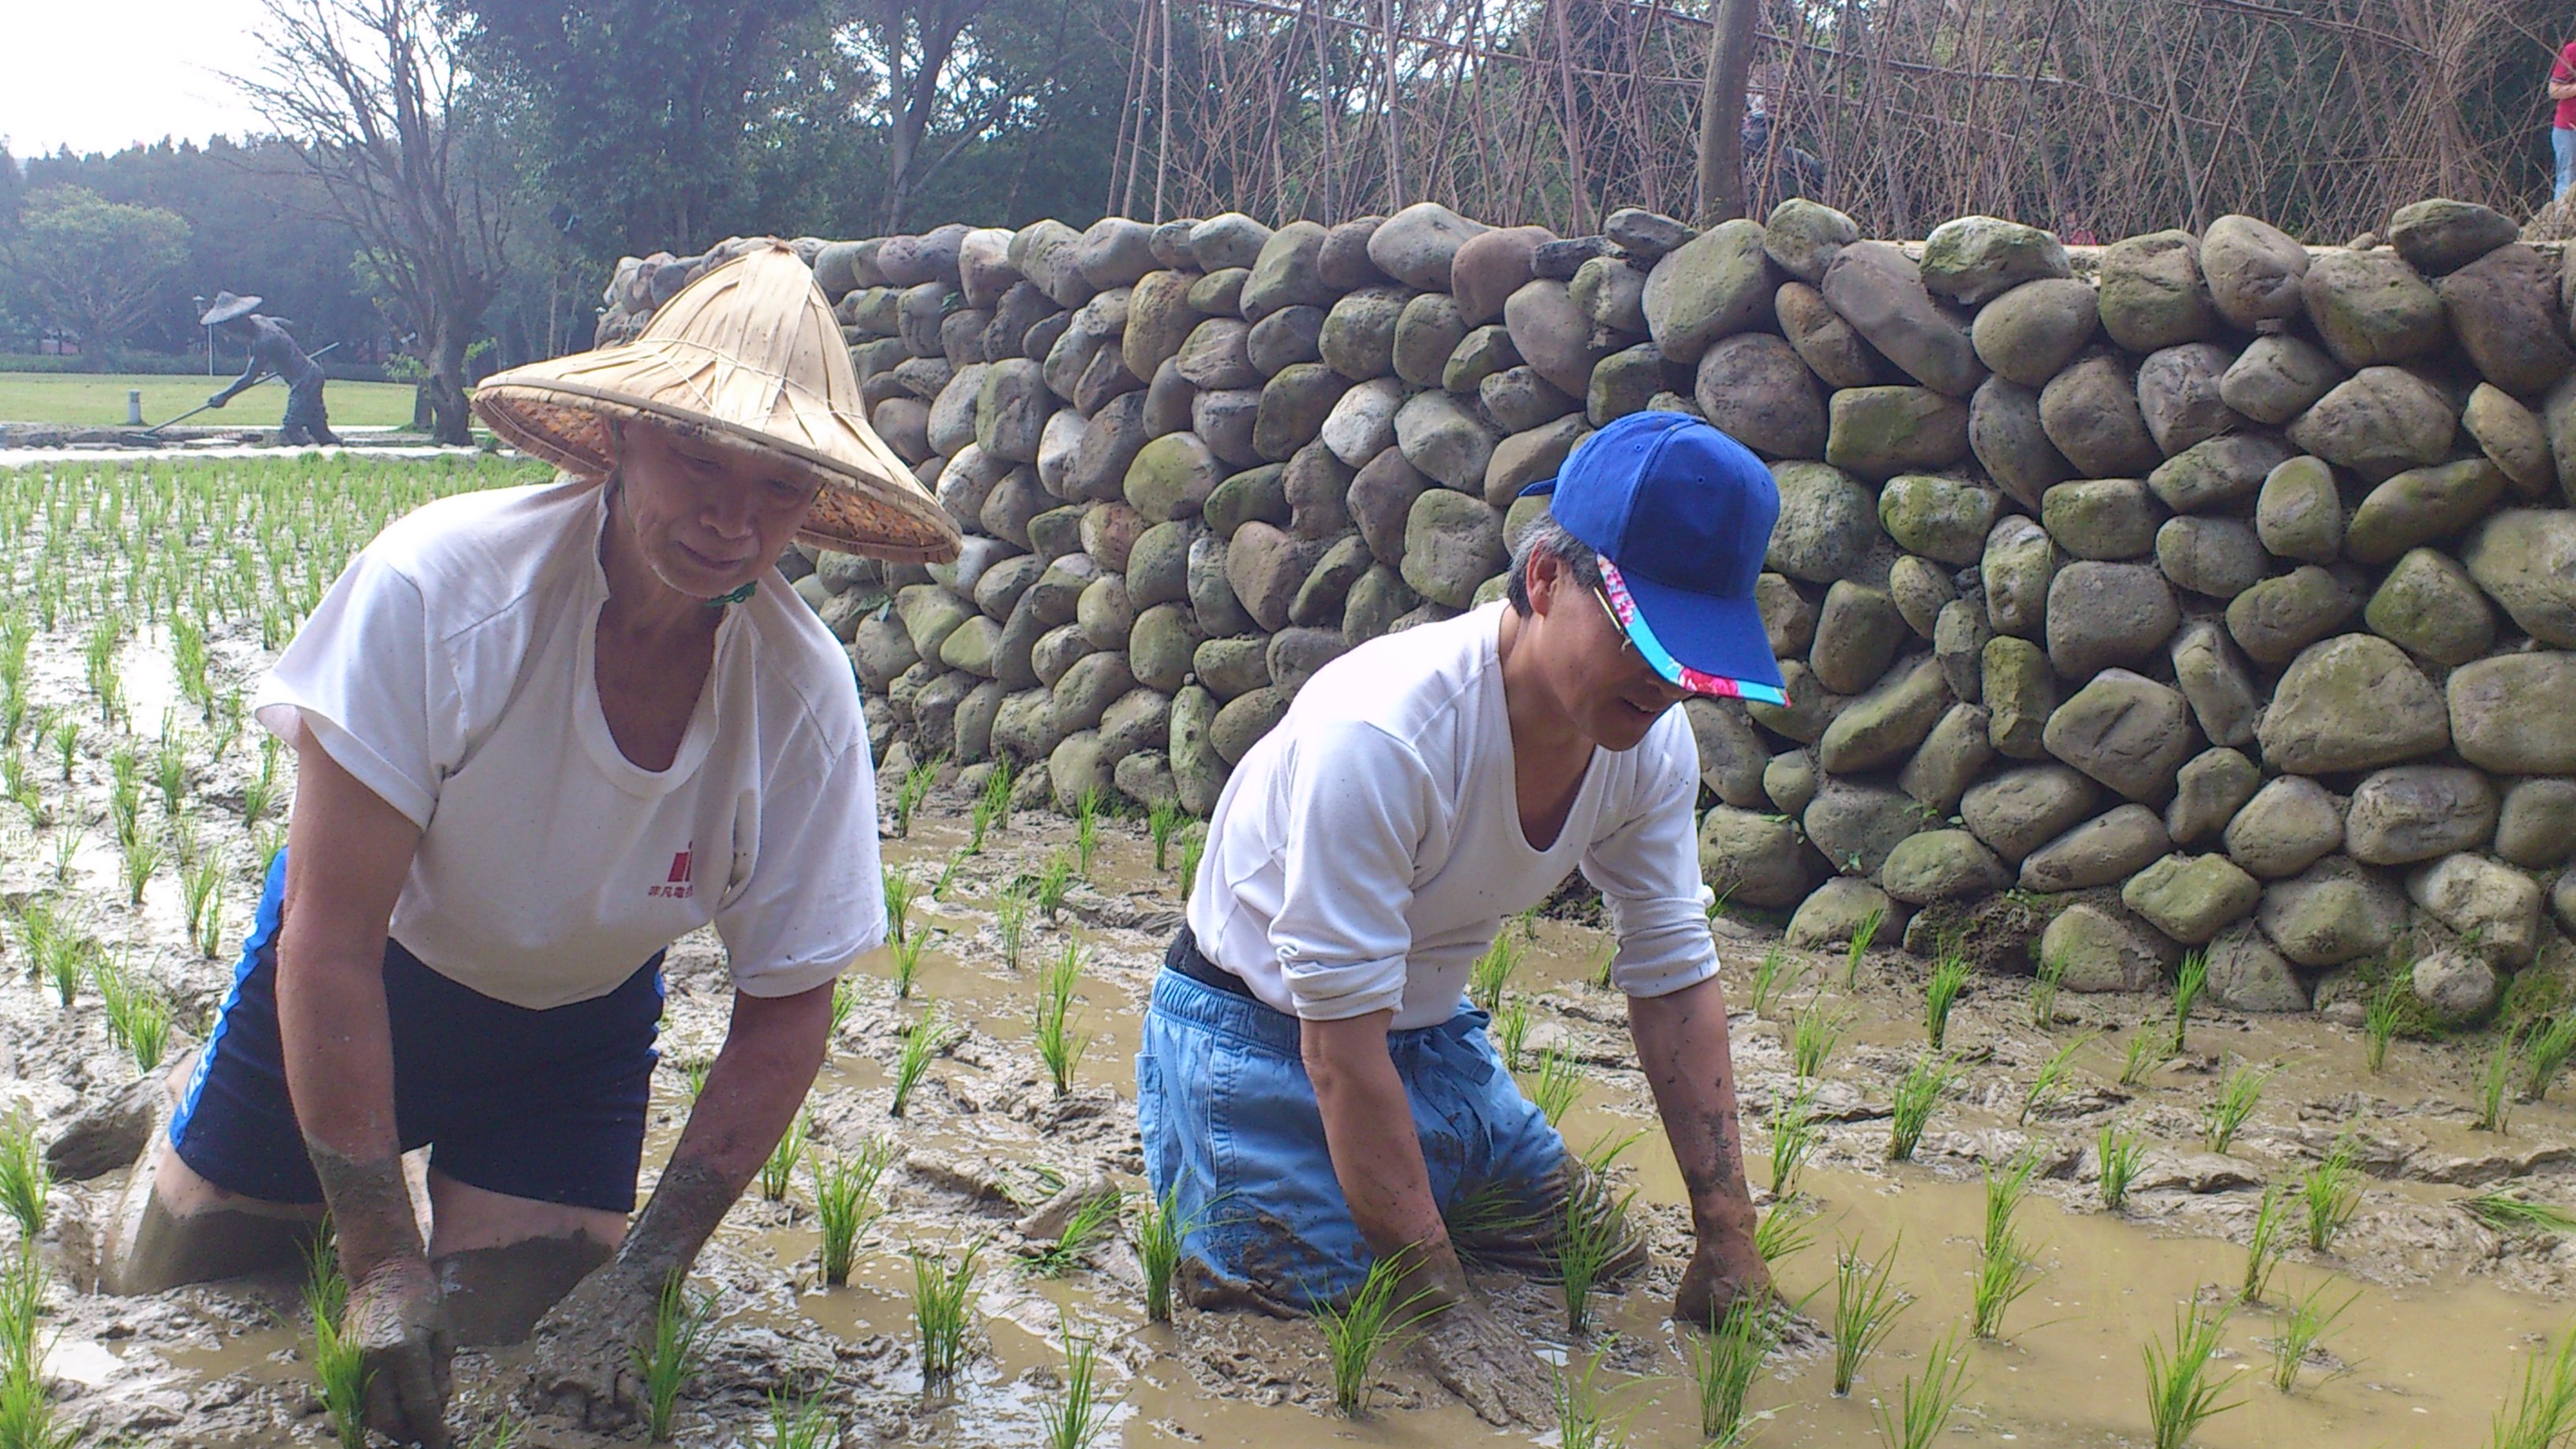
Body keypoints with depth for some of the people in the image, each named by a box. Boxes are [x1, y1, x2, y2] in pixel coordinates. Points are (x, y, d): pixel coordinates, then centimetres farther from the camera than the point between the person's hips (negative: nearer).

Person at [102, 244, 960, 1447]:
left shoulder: (805, 697, -25)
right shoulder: (437, 585, -34)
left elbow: (784, 1018, -15)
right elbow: (333, 942, -29)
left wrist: (635, 1282, -21)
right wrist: (382, 1267, -29)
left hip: (580, 1022, 2)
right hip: (359, 979, -1)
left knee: (517, 1345, -2)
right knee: (162, 1282, 8)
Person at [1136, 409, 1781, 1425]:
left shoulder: (1652, 743, -15)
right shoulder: (1379, 735, -37)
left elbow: (1675, 980, -6)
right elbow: (1342, 1039, -34)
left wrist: (1728, 1241, -8)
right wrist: (1442, 1307, -31)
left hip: (1427, 1029, 7)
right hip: (1255, 1031, -6)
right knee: (1322, 1302, -17)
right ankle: (1173, 1173, 11)